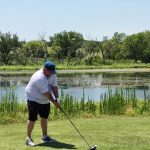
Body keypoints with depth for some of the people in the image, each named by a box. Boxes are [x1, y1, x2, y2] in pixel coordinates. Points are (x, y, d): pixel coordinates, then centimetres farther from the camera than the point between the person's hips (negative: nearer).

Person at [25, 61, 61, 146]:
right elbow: (46, 93, -27)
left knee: (45, 117, 14)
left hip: (45, 101, 8)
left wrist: (57, 99, -19)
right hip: (34, 100, -8)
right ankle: (29, 138, -4)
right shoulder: (39, 78, -31)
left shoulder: (52, 75, -6)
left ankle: (45, 136, 24)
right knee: (32, 119, -11)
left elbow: (54, 87, -8)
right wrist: (54, 102, -21)